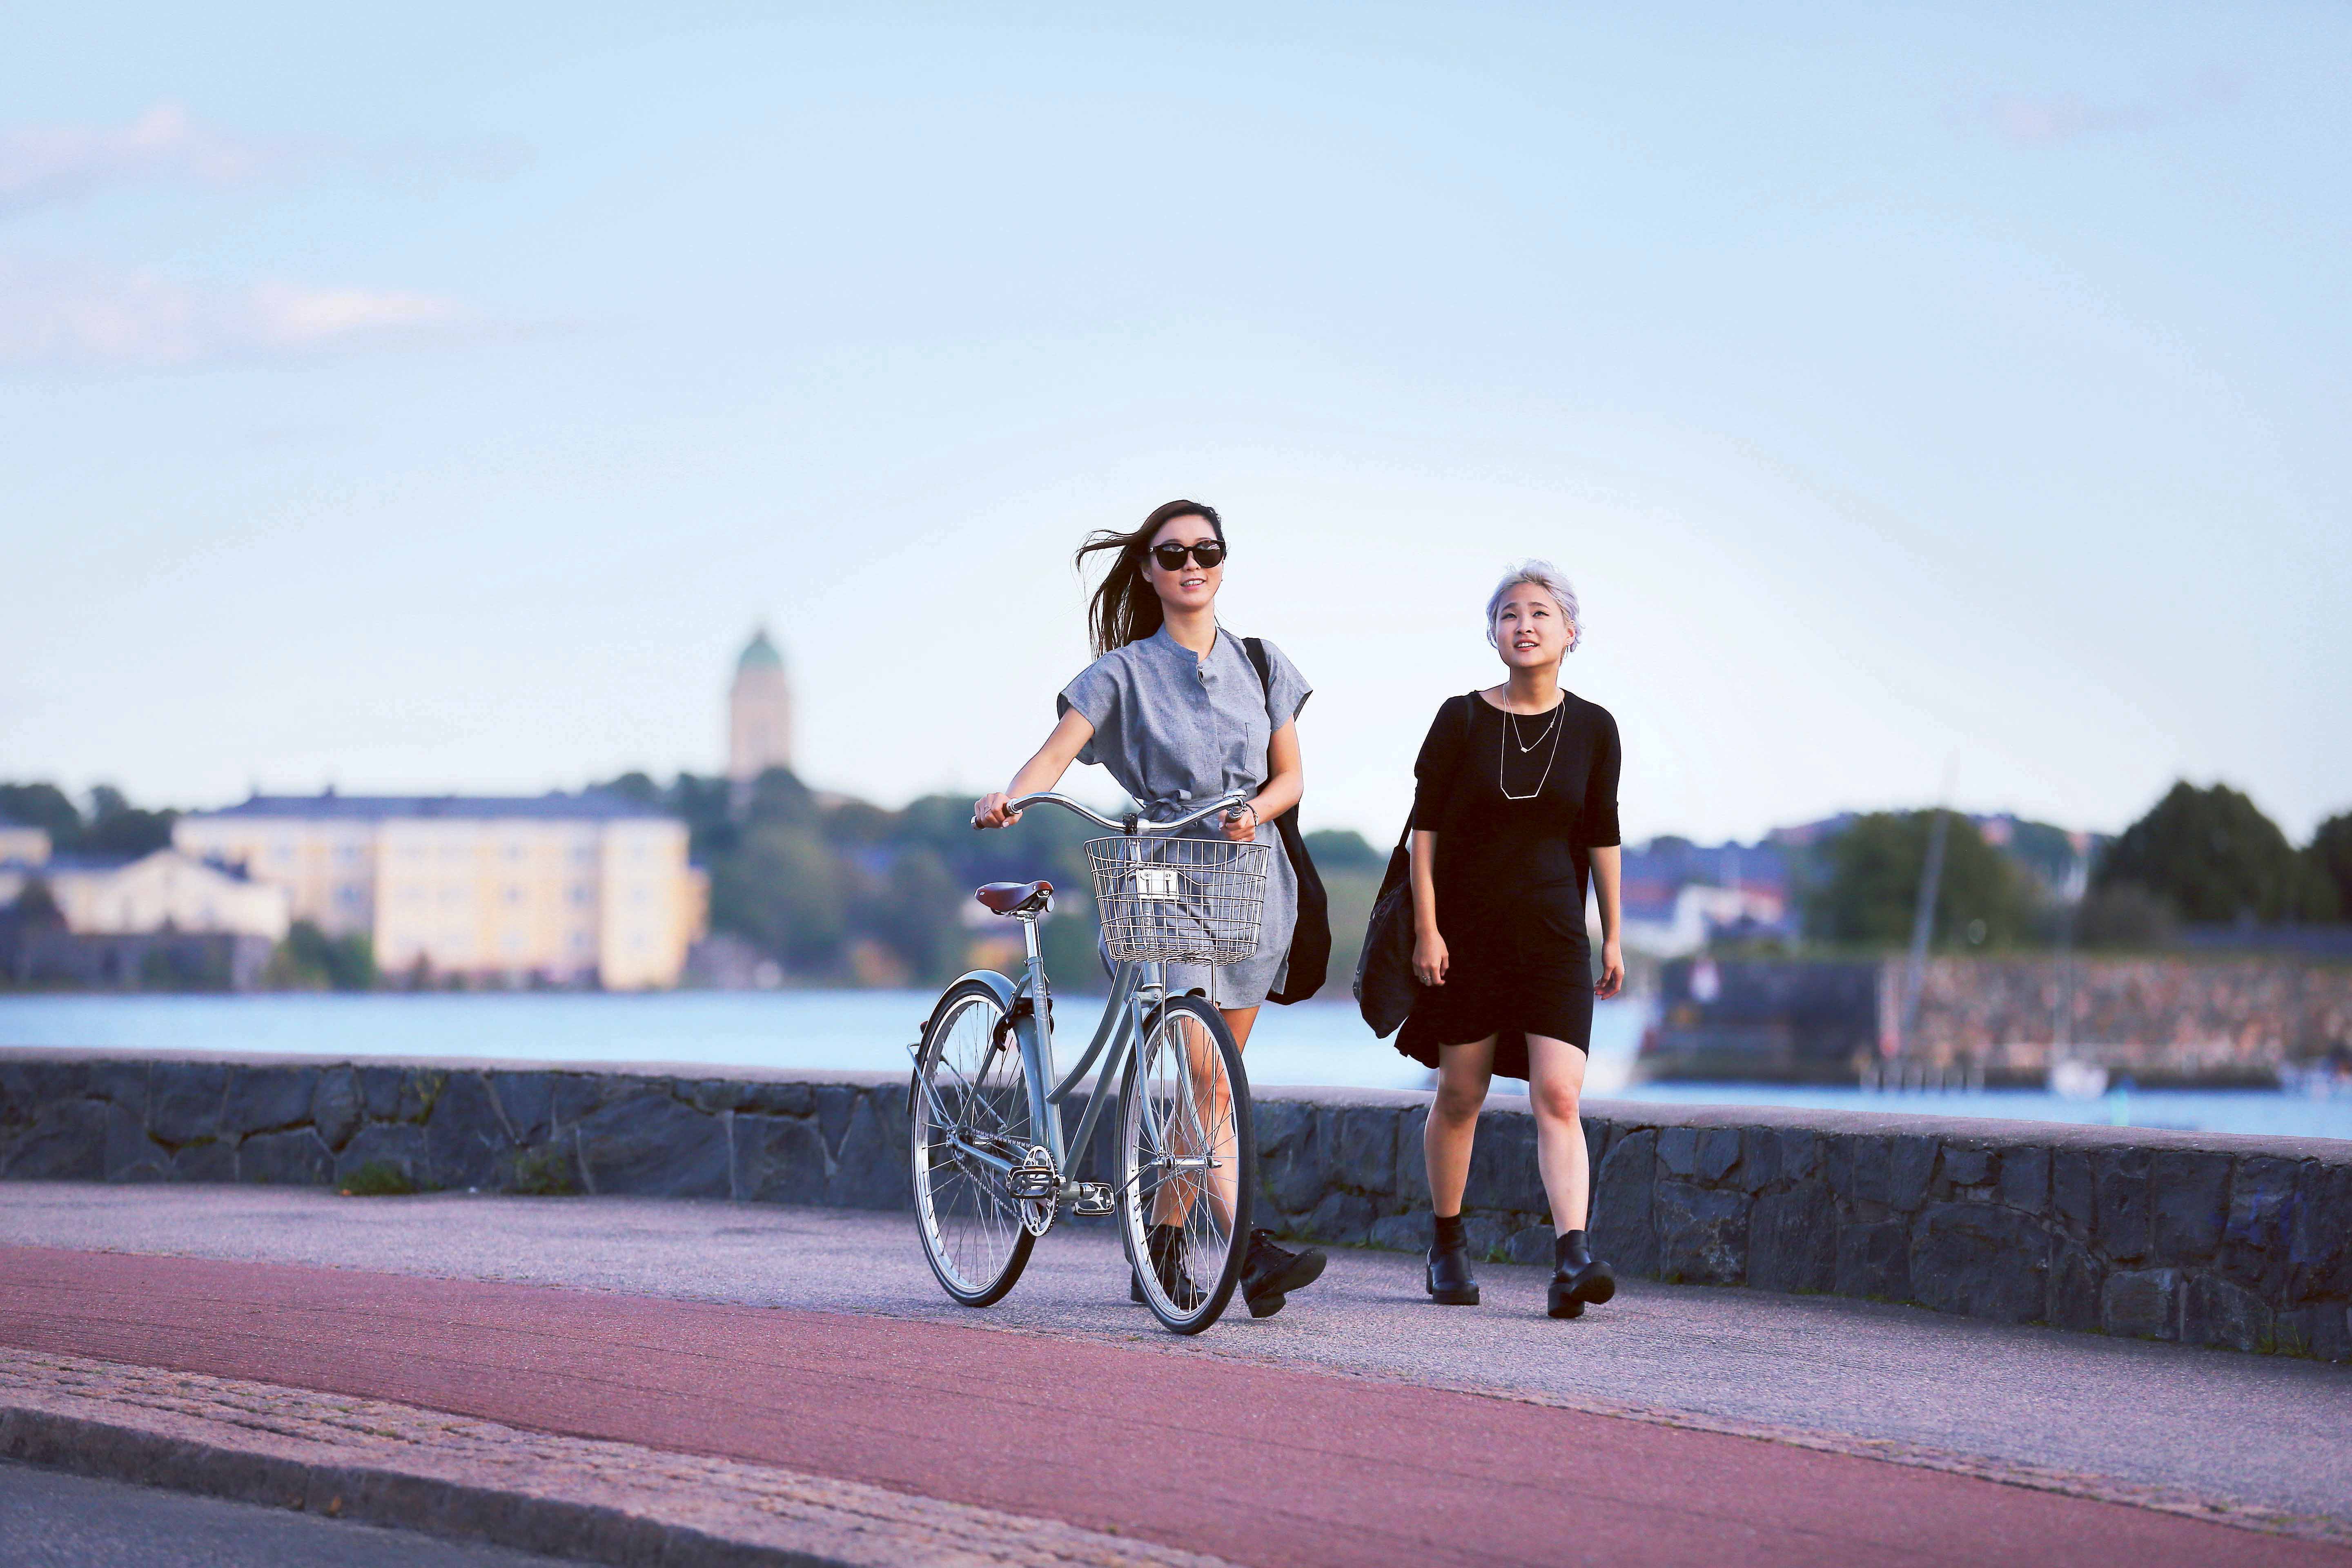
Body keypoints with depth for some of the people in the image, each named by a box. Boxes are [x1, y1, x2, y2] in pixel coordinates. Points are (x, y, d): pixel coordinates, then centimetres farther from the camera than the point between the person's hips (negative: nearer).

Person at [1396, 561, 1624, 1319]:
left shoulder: (1593, 729, 2)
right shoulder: (1461, 720, -2)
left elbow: (1602, 837, 10)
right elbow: (1425, 828, -1)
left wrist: (1612, 937, 10)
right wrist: (1427, 929, -8)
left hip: (1553, 934, 0)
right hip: (1466, 929, 0)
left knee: (1559, 1097, -13)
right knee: (1460, 1094, 9)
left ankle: (1572, 1258, -24)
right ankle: (1447, 1247, 26)